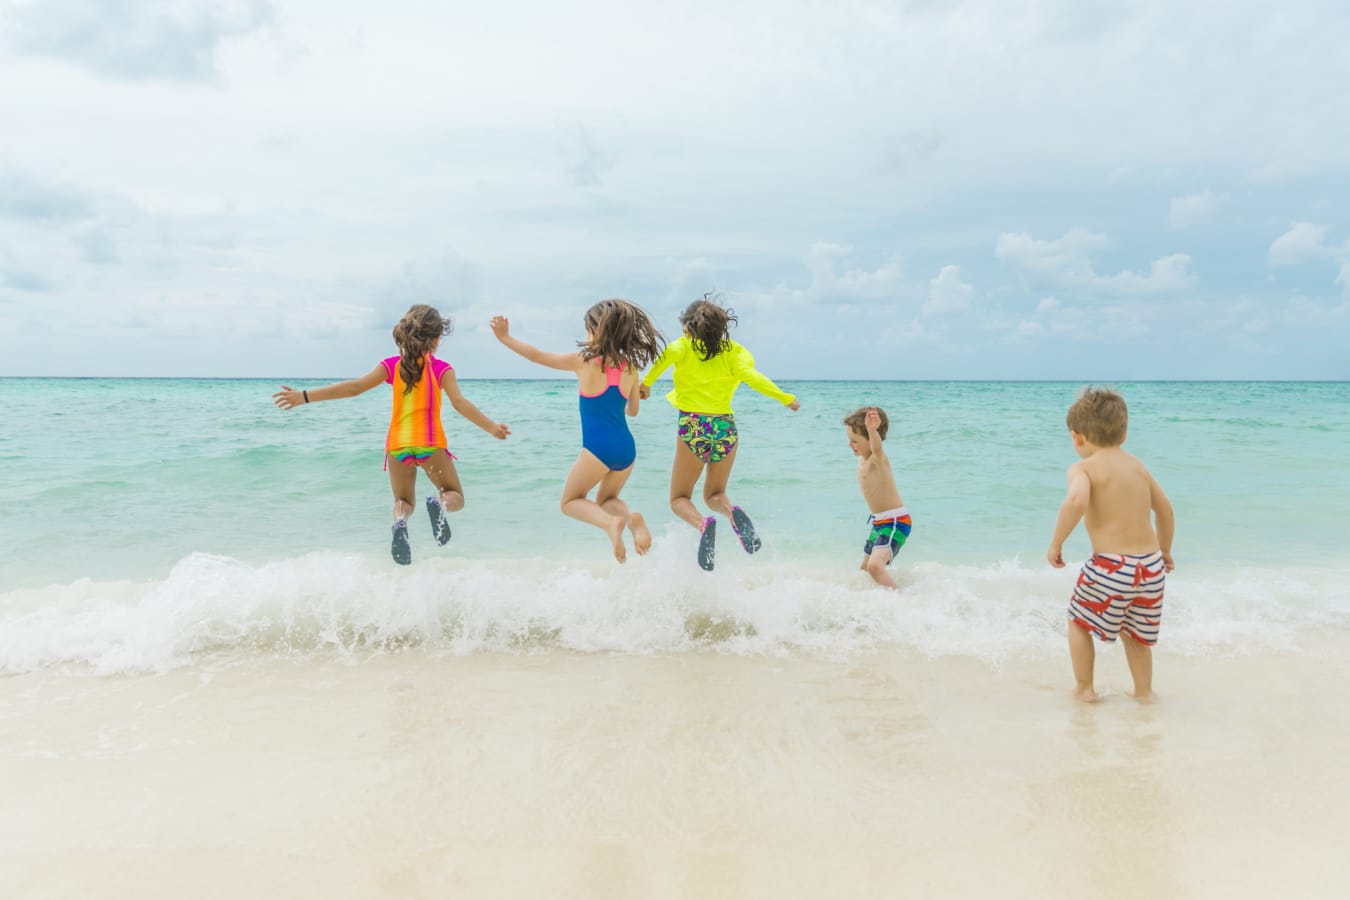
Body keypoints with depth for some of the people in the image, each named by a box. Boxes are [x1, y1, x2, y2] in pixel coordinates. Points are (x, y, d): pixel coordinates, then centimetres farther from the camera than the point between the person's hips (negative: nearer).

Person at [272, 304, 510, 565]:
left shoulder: (392, 365, 6)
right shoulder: (441, 368, 0)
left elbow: (354, 387, 1)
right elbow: (459, 402, -13)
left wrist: (305, 396, 4)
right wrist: (491, 427, -15)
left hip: (397, 445, 3)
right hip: (431, 444, -2)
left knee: (403, 502, 20)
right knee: (455, 497, 13)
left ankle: (400, 522, -20)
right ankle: (439, 504, -27)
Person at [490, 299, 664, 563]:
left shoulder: (583, 361, -5)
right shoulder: (630, 367, 6)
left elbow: (537, 356, 2)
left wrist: (505, 337, 13)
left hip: (598, 447, -5)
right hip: (627, 448, 5)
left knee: (570, 501, 16)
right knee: (605, 499, 27)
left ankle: (611, 522, -14)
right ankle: (632, 518, -6)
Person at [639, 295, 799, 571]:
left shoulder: (684, 346, 5)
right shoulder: (735, 351, 9)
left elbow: (670, 353, -18)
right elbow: (749, 374, -9)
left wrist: (647, 382, -14)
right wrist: (785, 397, -7)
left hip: (692, 427, -3)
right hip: (726, 427, 3)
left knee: (679, 498, 12)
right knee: (714, 494, 21)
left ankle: (703, 523, -22)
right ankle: (732, 512, -15)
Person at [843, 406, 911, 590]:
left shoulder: (878, 459, -23)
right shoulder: (862, 460, 3)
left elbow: (877, 447, -48)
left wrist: (871, 429, -67)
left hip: (896, 522, -10)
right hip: (878, 522, 10)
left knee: (875, 565, -30)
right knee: (864, 568, 23)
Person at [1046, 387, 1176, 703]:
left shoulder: (1083, 468, -8)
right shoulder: (1137, 466, 13)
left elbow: (1077, 500, -30)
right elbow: (1165, 510, 23)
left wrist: (1056, 543, -19)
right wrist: (1165, 550, 37)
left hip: (1111, 566, -6)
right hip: (1151, 564, 6)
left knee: (1079, 620, 18)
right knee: (1136, 631, 26)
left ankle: (1084, 687, 27)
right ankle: (1144, 691, 35)